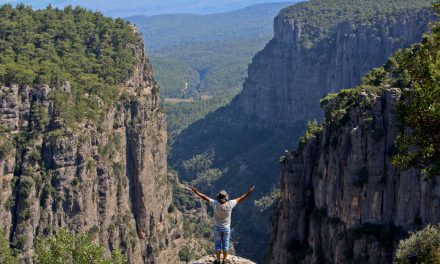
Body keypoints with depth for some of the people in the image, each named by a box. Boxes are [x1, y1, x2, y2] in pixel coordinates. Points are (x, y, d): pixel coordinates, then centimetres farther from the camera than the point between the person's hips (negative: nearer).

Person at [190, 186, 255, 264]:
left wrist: (196, 192, -12)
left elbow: (205, 198, -21)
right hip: (226, 228, 1)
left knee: (218, 244, 17)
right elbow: (240, 199, -15)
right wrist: (248, 193, -5)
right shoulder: (230, 204, -26)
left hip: (217, 228, -1)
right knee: (225, 244, 18)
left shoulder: (215, 204, -29)